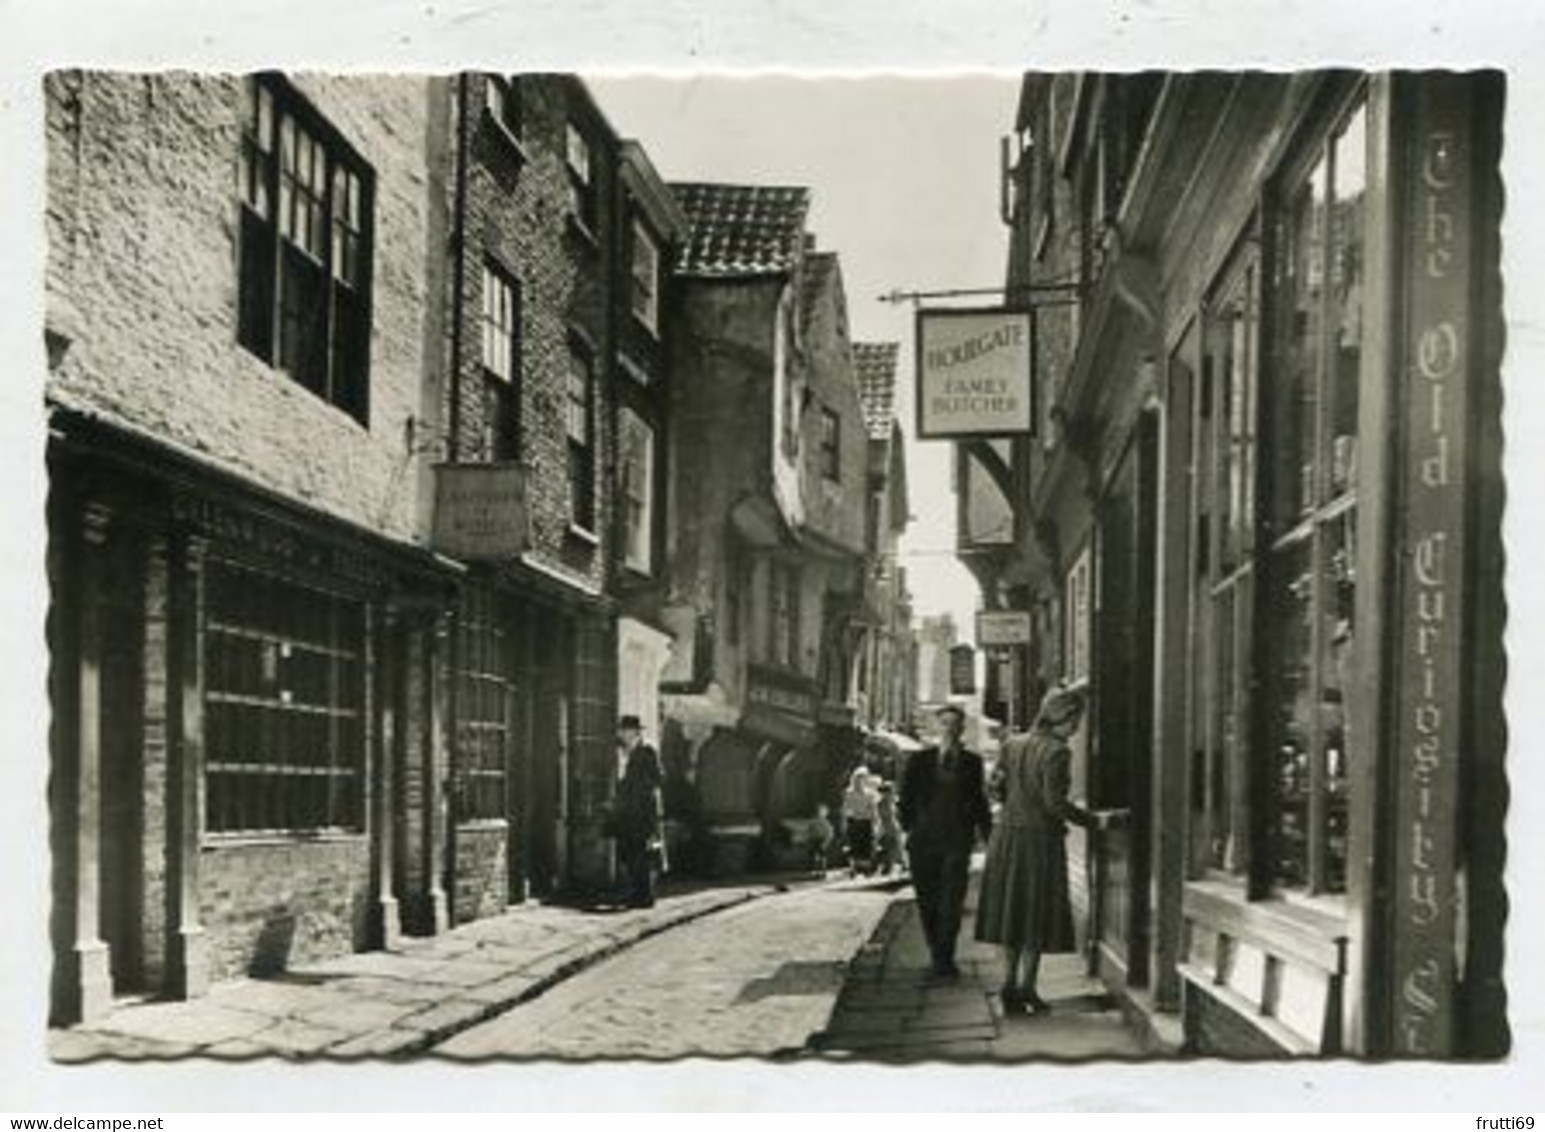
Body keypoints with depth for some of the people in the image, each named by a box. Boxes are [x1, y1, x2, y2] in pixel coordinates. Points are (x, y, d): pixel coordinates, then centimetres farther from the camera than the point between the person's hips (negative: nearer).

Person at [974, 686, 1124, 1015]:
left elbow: (996, 783, 12)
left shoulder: (1013, 745, 4)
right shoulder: (1056, 752, -16)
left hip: (1007, 835, 6)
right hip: (1041, 838, -6)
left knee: (1013, 911, 13)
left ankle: (1010, 985, 14)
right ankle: (1027, 986, 8)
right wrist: (1095, 821, -13)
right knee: (1039, 915, 6)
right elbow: (1055, 804, -20)